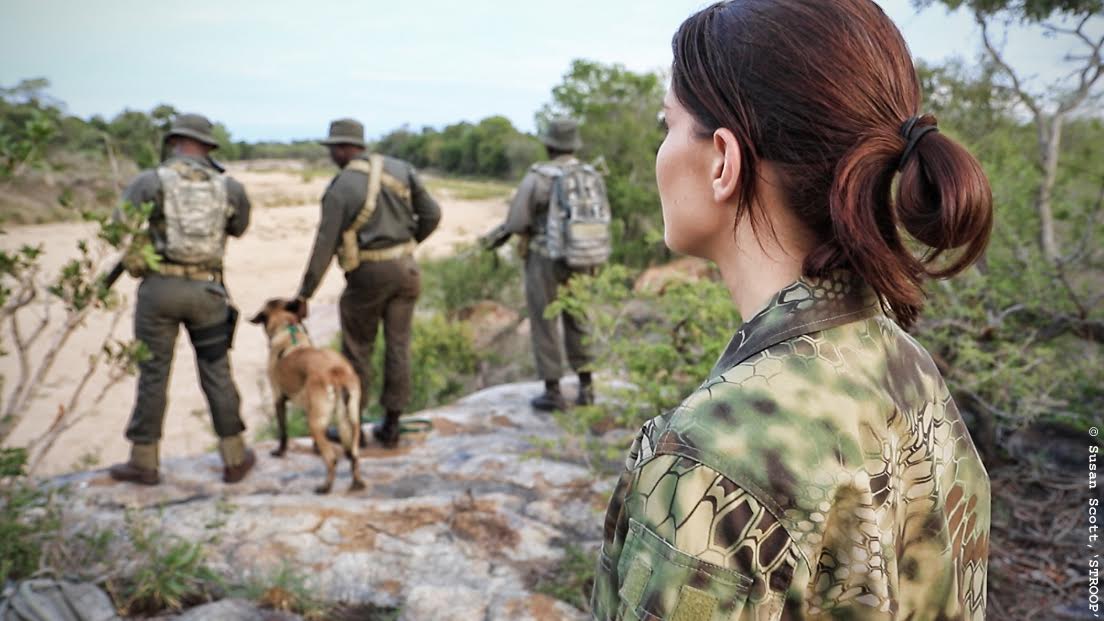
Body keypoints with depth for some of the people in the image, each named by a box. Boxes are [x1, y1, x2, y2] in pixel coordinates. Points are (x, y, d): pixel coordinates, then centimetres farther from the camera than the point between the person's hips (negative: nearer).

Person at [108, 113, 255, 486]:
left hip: (160, 287, -1)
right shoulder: (228, 186, 3)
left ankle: (144, 462, 16)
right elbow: (239, 228, 19)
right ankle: (235, 458, 15)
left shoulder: (152, 181, -5)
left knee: (153, 374, 7)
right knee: (217, 373, 9)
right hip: (207, 291, 2)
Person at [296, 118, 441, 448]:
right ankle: (391, 426, 18)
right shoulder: (399, 168, 2)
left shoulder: (340, 188, -11)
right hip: (405, 267, 5)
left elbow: (325, 245, -11)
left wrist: (304, 292, -3)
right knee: (398, 346, 10)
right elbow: (432, 214, 4)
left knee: (357, 349, 10)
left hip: (368, 274, -5)